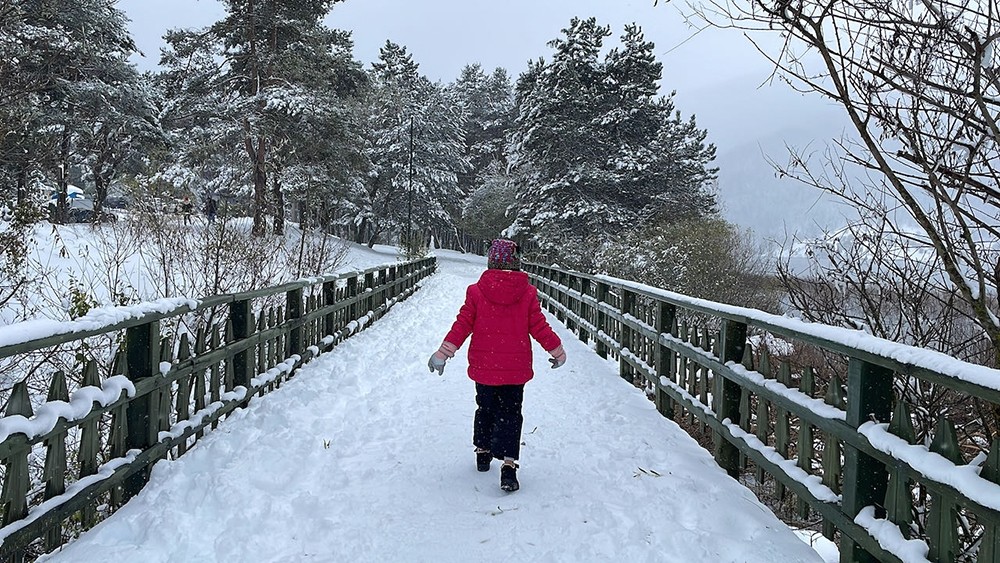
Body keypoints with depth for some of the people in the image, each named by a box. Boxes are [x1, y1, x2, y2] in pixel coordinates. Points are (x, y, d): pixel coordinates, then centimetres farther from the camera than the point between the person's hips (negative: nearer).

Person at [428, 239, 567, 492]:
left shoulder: (476, 291, -6)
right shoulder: (527, 293, -7)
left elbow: (462, 325, -6)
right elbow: (539, 327, -2)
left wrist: (443, 354, 1)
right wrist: (557, 350, 13)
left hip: (483, 366, 1)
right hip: (515, 368, -1)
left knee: (485, 409, 20)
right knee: (510, 415, 4)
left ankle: (483, 452, 33)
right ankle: (508, 464, -9)